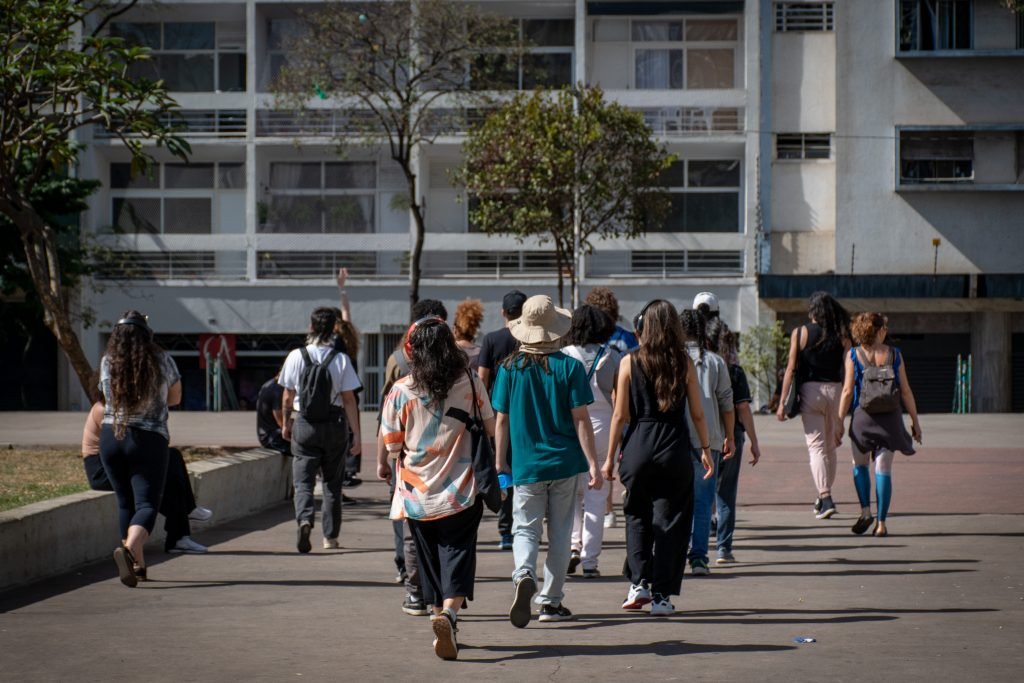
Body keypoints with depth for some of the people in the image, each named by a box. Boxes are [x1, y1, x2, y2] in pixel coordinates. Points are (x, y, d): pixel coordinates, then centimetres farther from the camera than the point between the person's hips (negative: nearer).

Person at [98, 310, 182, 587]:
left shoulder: (107, 363, 0)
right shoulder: (162, 360, -2)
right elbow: (175, 398, 13)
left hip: (111, 437, 3)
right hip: (149, 439, -3)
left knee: (126, 502, 16)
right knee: (147, 504, -4)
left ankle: (138, 564, 21)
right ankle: (129, 548, -31)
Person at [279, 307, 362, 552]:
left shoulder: (296, 356, -6)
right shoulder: (341, 360, -8)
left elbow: (288, 397, 1)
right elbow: (349, 400, -7)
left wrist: (286, 423, 17)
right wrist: (356, 434, -2)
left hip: (304, 424, -1)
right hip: (335, 424, 1)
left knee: (303, 480, 1)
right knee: (332, 482, 14)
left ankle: (305, 519, -27)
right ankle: (331, 536, 20)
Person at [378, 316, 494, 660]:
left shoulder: (401, 391, -6)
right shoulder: (470, 384, -4)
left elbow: (391, 443, -1)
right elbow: (490, 429, 4)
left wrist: (383, 462, 20)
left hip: (418, 495, 1)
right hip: (461, 491, -1)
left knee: (430, 559, 15)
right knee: (457, 555, -1)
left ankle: (440, 615, 23)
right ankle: (449, 614, -24)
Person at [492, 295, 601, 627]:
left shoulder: (509, 368, -2)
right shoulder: (569, 367, -6)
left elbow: (501, 420, 1)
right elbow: (581, 419, -7)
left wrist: (500, 462, 10)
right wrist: (592, 462, -3)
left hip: (525, 465, 0)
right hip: (564, 462, 0)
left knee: (525, 529, 7)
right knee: (560, 533, 11)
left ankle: (523, 575, -23)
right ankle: (551, 601, 15)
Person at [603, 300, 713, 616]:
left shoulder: (630, 362, -2)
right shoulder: (684, 363, -1)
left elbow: (620, 415, -1)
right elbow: (697, 413, 2)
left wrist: (610, 457, 6)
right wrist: (705, 449, 14)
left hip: (638, 447, 0)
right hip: (674, 448, 0)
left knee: (637, 516, 18)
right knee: (670, 520, 7)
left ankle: (638, 583, 9)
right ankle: (661, 595, 6)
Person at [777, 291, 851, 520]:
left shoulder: (800, 333, -1)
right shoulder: (842, 336, 5)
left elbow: (791, 368, -4)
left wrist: (782, 402, -2)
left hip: (810, 390, -2)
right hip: (835, 390, 2)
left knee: (817, 446, -3)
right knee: (830, 447, 16)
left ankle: (825, 498, -18)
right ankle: (823, 496, 27)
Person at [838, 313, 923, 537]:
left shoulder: (853, 355, -3)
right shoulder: (894, 354, -1)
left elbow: (848, 391, -5)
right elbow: (905, 392, 0)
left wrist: (840, 421, 1)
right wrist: (915, 421, 7)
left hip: (863, 416, 0)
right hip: (890, 417, 0)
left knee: (860, 464, 18)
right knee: (883, 469, 3)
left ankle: (865, 511, 3)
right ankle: (881, 523, 1)